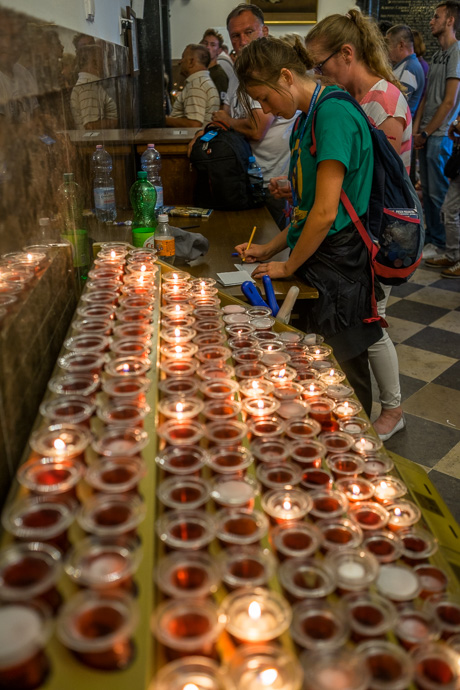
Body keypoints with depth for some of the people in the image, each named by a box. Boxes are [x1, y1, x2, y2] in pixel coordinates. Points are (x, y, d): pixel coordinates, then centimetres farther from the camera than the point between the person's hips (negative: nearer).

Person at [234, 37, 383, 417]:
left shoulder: (335, 113, -16)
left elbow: (326, 213, -21)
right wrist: (270, 249, 14)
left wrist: (288, 266, -9)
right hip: (312, 263, 9)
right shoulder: (307, 118, 14)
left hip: (336, 270, -9)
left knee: (343, 381, 5)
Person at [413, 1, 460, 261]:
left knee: (439, 193, -6)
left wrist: (427, 133, -10)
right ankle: (432, 241, 21)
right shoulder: (438, 55, 18)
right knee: (428, 191, 11)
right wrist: (416, 130, 8)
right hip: (427, 135, 8)